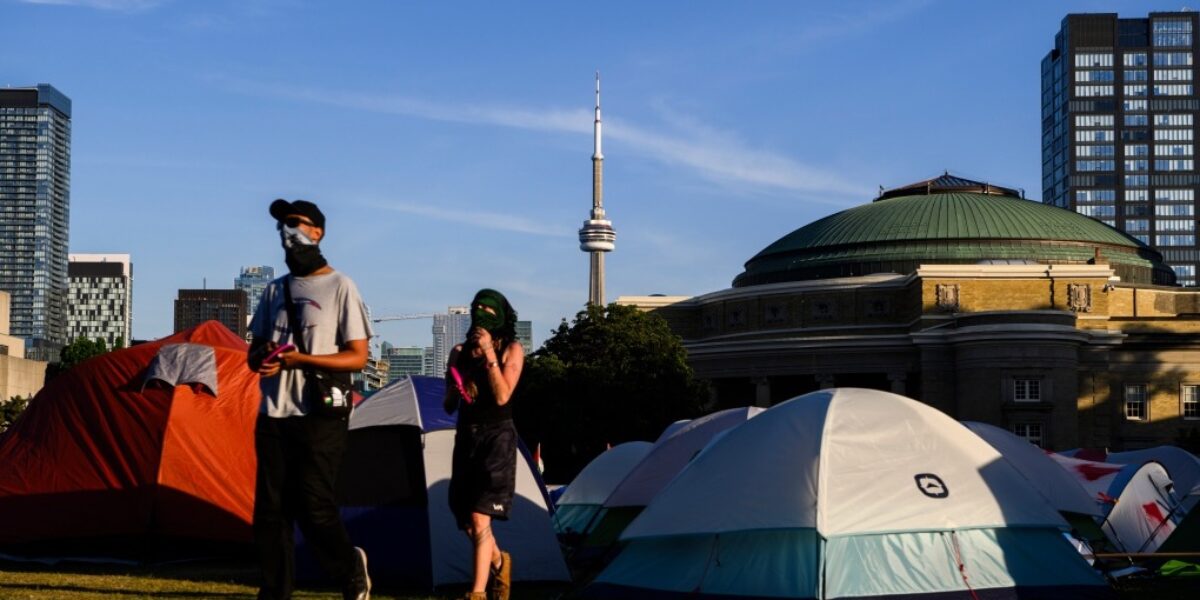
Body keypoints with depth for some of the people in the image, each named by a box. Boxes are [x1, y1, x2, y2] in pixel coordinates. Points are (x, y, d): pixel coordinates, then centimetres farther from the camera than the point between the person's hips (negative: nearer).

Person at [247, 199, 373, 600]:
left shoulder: (339, 287, -2)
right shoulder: (275, 291, 14)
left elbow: (357, 357, -7)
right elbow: (254, 353, 18)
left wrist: (298, 360, -18)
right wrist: (263, 356, -8)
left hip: (319, 416, -6)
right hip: (273, 416, 6)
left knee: (314, 509, -8)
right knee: (270, 512, 3)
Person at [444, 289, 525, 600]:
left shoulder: (511, 350, -2)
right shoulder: (460, 352, 9)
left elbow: (502, 396, -16)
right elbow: (448, 406, 11)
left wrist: (488, 353, -17)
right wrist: (455, 392, -12)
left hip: (496, 437, -5)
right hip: (466, 436, 5)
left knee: (480, 518, -16)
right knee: (468, 523, 8)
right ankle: (500, 562, 36)